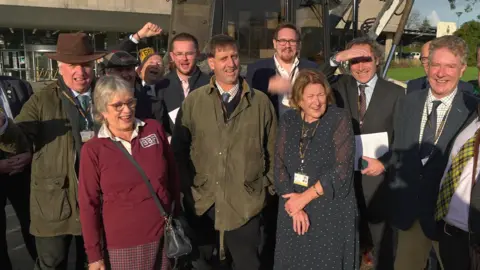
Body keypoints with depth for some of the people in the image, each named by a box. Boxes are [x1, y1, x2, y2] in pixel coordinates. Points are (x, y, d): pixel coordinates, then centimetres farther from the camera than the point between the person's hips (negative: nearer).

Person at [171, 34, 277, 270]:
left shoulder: (261, 102, 0)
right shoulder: (193, 100, 0)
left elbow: (273, 149, 6)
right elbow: (179, 148, 4)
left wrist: (267, 185, 3)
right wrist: (186, 187, -1)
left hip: (245, 203, 0)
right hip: (201, 201, 1)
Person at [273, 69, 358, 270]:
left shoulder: (340, 120, -9)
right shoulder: (288, 120, 3)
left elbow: (341, 169, -15)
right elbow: (280, 165, 0)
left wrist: (305, 197, -15)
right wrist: (294, 202, -11)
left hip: (331, 212, -3)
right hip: (294, 211, 4)